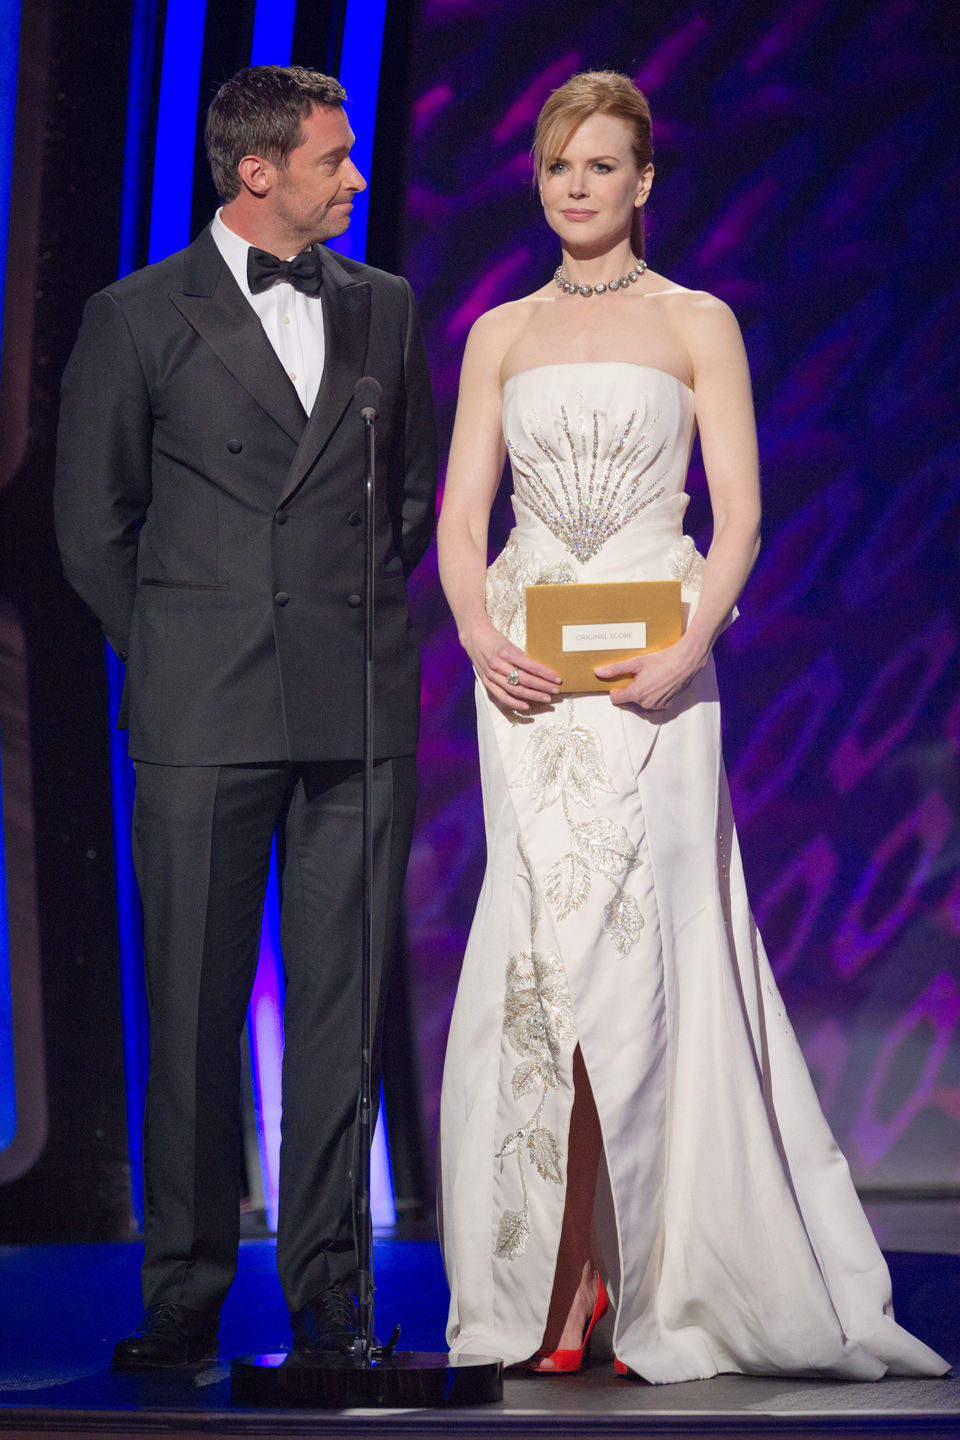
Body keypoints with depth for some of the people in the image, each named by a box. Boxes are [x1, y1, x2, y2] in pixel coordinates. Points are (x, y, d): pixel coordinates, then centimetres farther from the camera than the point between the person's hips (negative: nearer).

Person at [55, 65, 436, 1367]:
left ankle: (328, 1283, 9)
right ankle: (186, 1292, 9)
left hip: (362, 710, 3)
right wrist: (172, 652, 6)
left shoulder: (386, 309, 12)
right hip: (203, 715, -3)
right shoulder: (140, 317, 1)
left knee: (345, 1002, 2)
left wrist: (366, 615, 12)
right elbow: (92, 520, 6)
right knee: (196, 1008, 1)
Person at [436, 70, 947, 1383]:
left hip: (651, 668, -2)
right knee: (537, 945, -3)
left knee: (639, 946, -9)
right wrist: (482, 638, -9)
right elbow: (460, 517, 9)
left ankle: (667, 1284, -1)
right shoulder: (500, 336, 14)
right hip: (526, 671, 3)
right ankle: (547, 1287, 2)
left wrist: (688, 647, -16)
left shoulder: (696, 323, 7)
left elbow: (739, 514, 0)